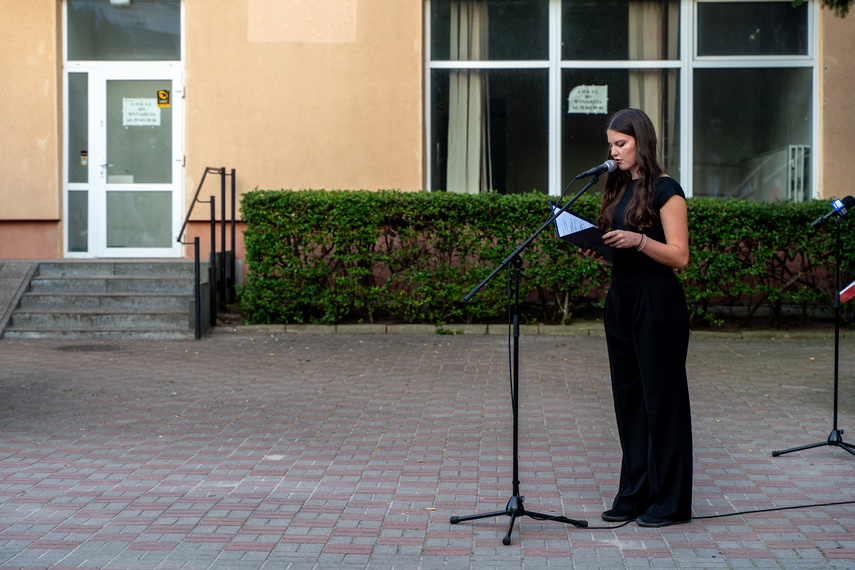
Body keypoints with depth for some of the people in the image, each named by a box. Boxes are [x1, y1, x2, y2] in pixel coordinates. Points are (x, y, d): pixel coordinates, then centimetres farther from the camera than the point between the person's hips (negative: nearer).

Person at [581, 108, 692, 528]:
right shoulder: (618, 186, 14)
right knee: (628, 396, 10)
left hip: (658, 302, -8)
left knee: (661, 397, -2)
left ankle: (670, 501, 6)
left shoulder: (665, 191, -9)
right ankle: (635, 493, 19)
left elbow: (679, 256, -13)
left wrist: (638, 240, -26)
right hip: (620, 297, 8)